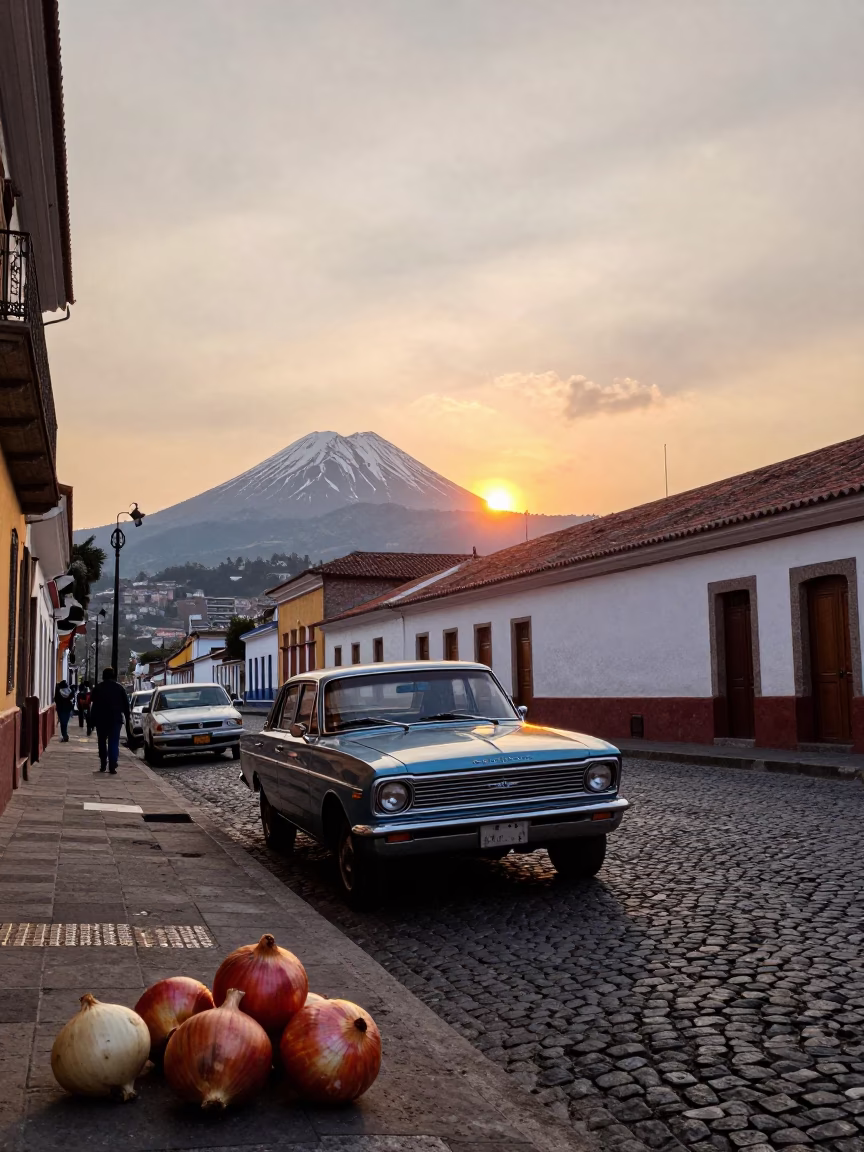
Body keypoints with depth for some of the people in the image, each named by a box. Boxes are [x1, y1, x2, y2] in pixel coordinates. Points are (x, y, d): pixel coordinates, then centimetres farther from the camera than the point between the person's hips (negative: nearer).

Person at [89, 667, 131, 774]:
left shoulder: (97, 688, 4)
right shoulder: (120, 688, 5)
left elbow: (93, 705, 0)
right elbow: (126, 705, 4)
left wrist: (92, 720, 1)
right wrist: (127, 720, 9)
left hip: (101, 719, 1)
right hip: (116, 719, 0)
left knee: (102, 743, 15)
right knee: (114, 743, -1)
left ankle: (103, 765, 14)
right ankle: (112, 767, -11)